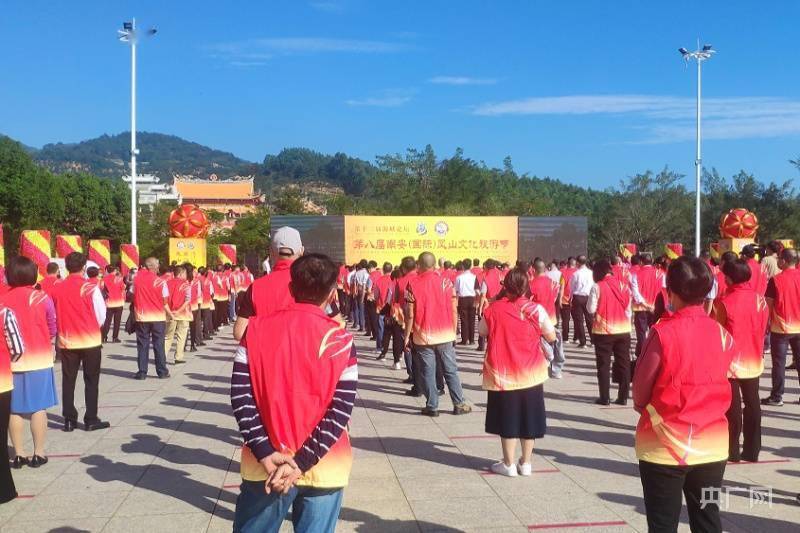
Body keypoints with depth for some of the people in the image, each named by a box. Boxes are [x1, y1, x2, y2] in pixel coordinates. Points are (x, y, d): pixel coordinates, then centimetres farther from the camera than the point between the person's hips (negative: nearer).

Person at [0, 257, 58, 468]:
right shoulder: (42, 298, -7)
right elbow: (52, 330, 1)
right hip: (39, 359, -2)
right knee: (39, 408, 4)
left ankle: (19, 454, 14)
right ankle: (38, 454, 7)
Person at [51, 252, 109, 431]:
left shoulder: (58, 289, -2)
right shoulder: (91, 288, -11)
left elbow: (55, 315, 6)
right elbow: (101, 315, -6)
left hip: (66, 341, 3)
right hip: (90, 340, -3)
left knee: (68, 381, 10)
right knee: (91, 381, 6)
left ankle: (69, 420, 12)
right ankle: (91, 420, 7)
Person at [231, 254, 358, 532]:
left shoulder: (256, 328, -2)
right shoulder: (340, 339, -6)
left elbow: (241, 395, -7)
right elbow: (340, 412, -12)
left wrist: (265, 454, -9)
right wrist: (301, 463, -12)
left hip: (264, 466, 1)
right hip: (324, 469, -1)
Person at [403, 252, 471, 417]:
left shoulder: (412, 284, -7)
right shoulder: (445, 282, -2)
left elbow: (410, 314, -8)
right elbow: (453, 310, -1)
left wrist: (407, 335, 0)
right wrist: (454, 331, 10)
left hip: (423, 336, -2)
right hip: (445, 335, 2)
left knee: (427, 372, 6)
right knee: (451, 370, 11)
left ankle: (432, 406, 9)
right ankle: (459, 404, 15)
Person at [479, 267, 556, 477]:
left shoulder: (494, 309, -9)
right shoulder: (536, 309, -8)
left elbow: (482, 331, 8)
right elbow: (551, 337, 1)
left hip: (502, 375, -1)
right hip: (531, 373, 1)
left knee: (507, 419, 9)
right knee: (528, 418, 13)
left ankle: (509, 464, 15)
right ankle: (525, 463, 22)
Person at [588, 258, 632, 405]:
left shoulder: (597, 287, -10)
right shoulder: (624, 284, 3)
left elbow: (591, 309, -10)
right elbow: (628, 308, 8)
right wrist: (627, 324, 16)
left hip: (603, 330, -3)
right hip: (623, 330, 3)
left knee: (604, 364, 6)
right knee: (624, 364, 10)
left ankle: (605, 397, 7)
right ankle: (623, 397, 12)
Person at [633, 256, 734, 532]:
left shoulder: (662, 333, -17)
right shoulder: (722, 334, -4)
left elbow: (639, 395, -6)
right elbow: (718, 387, 8)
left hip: (664, 446, -4)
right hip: (711, 446, 4)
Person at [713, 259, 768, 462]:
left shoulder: (723, 302, -15)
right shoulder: (760, 299, -1)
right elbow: (762, 330, 8)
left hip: (730, 361, -4)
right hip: (753, 360, 4)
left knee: (733, 406, 3)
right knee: (752, 404, 11)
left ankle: (733, 451, 8)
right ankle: (752, 450, 17)